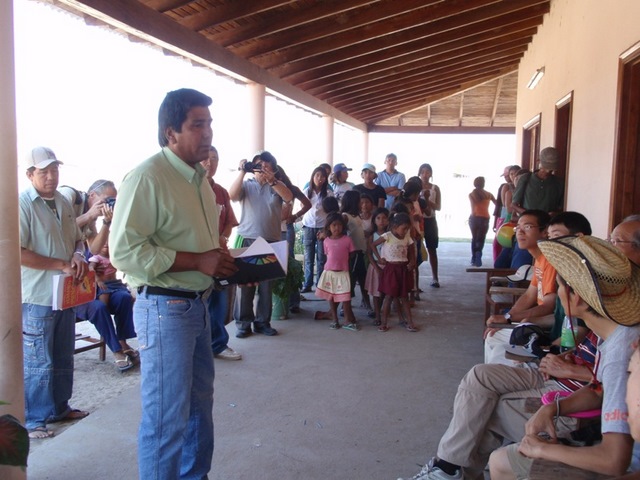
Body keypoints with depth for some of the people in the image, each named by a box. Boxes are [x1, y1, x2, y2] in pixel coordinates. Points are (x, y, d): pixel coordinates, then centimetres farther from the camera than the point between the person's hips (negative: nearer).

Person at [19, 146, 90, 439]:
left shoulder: (64, 203, 11)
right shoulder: (23, 204, -12)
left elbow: (77, 239, 20)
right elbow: (18, 252, -19)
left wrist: (78, 256, -3)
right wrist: (62, 265, -19)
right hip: (37, 297, -7)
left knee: (62, 358, 18)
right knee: (37, 362, 1)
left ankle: (59, 407, 33)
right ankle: (33, 420, 15)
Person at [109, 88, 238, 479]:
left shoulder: (199, 178, 13)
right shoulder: (147, 176, -16)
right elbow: (124, 250, -22)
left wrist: (228, 263, 5)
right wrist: (198, 261, -22)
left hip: (198, 304, 9)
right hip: (165, 308, -9)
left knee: (200, 406, 21)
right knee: (167, 418, 2)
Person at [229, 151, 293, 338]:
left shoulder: (277, 185, 11)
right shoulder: (246, 184, 9)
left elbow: (289, 197, -9)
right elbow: (232, 195, -10)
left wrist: (270, 179, -20)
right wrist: (242, 172, -18)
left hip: (271, 242, 1)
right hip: (247, 240, -1)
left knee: (267, 284, 5)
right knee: (244, 283, -3)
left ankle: (262, 322, 15)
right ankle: (243, 323, 6)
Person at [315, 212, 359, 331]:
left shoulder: (347, 239, -4)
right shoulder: (326, 241, 3)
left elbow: (351, 254, 3)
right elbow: (327, 255, 12)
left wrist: (342, 262, -1)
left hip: (342, 273, -3)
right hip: (329, 272, 3)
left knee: (345, 298, -5)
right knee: (331, 297, 10)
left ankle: (349, 321, 5)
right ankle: (335, 320, 21)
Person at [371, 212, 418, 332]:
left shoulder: (407, 238, 2)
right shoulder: (387, 236, -11)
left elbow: (412, 252, 11)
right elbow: (372, 245, -8)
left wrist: (412, 262, -6)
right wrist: (379, 258, -9)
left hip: (403, 270, 4)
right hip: (390, 269, -4)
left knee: (404, 297, 10)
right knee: (389, 296, 1)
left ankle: (409, 322, 15)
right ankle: (384, 323, 10)